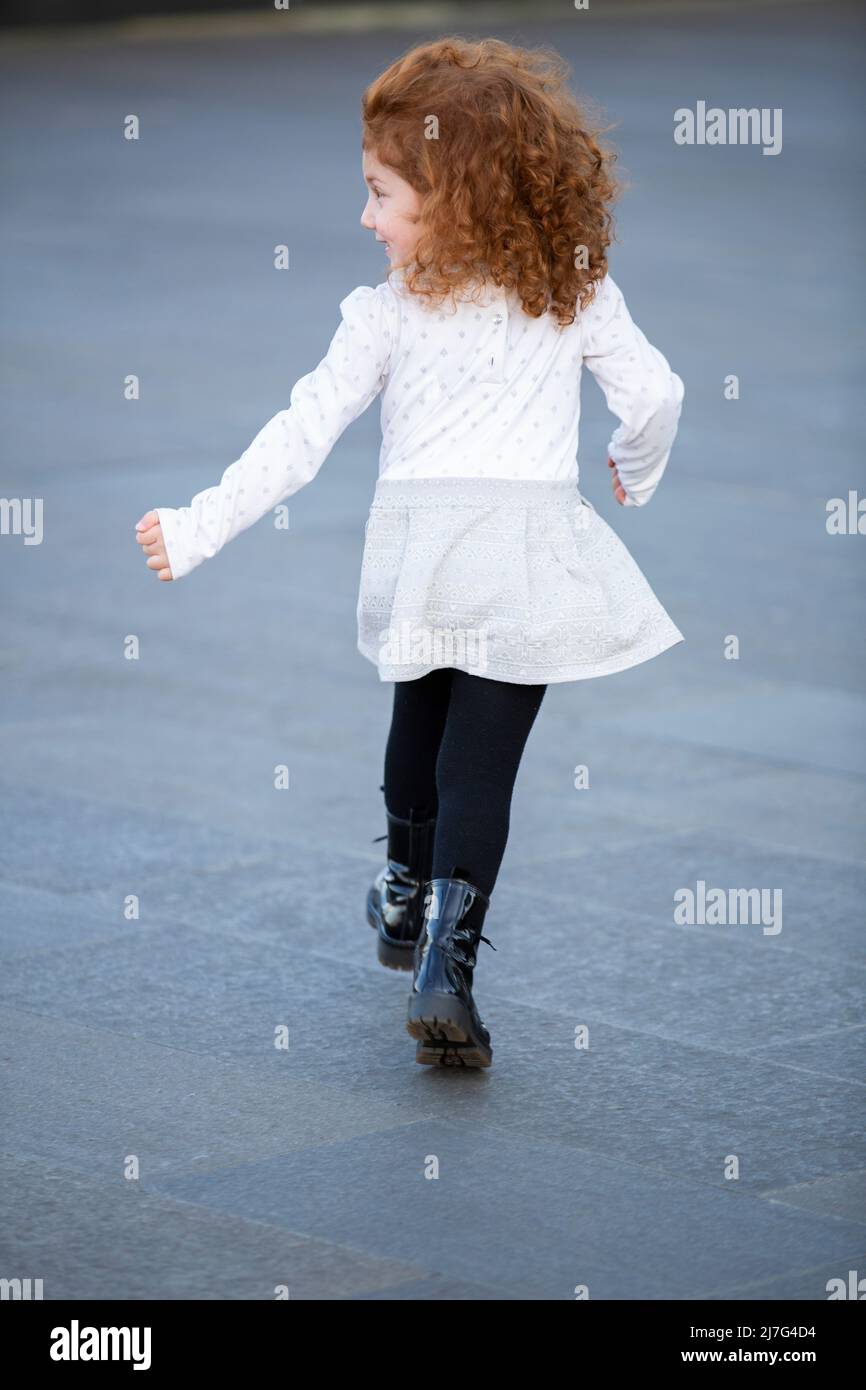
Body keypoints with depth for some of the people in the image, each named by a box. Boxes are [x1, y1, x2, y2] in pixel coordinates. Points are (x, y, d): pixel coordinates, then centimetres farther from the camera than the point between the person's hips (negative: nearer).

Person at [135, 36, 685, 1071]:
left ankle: (408, 904, 45)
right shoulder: (579, 297, 3)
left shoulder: (389, 316, -3)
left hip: (421, 549, 0)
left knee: (419, 726, 25)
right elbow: (655, 395, 5)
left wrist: (197, 530, -2)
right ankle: (445, 967, -12)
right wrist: (634, 476, 27)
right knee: (480, 762, 0)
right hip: (533, 555, 0)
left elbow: (300, 436, -6)